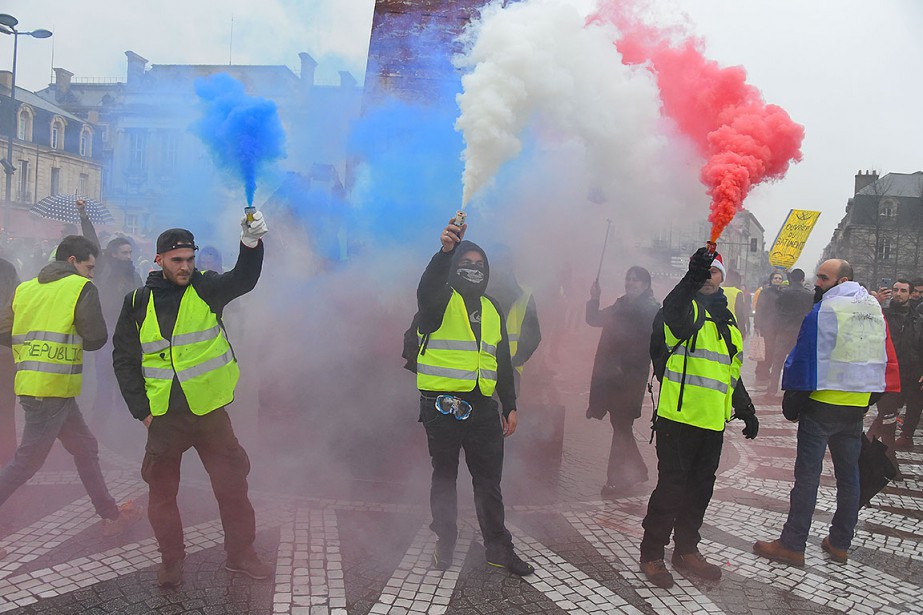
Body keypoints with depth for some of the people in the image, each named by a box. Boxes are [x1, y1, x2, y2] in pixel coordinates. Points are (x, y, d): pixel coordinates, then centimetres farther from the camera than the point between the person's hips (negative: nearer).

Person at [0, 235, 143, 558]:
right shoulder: (81, 288, -6)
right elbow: (97, 337, -8)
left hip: (29, 383, 8)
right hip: (54, 389, -8)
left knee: (85, 448, 16)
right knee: (27, 461, -1)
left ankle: (111, 514, 24)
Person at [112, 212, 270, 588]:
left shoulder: (205, 287, -1)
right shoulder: (139, 302, 2)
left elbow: (243, 280, -22)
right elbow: (124, 359, 6)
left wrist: (251, 243, -41)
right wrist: (140, 409, -2)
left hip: (210, 410, -1)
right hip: (164, 416, 1)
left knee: (232, 485, 5)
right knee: (162, 492, 10)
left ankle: (240, 554, 22)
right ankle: (171, 560, 28)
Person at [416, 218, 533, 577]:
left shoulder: (493, 310, 16)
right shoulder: (441, 301, -1)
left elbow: (503, 363, 19)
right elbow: (427, 288, -28)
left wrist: (511, 406, 14)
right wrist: (446, 250, -43)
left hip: (482, 407, 5)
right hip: (442, 406, -4)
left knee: (489, 480, 8)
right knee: (444, 477, 8)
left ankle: (498, 548, 18)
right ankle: (445, 544, 21)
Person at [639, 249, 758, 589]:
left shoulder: (726, 319, 19)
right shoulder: (686, 307, -4)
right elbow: (673, 317, -32)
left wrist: (746, 411, 24)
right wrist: (692, 279, -45)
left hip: (712, 421, 7)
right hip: (679, 416, -7)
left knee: (701, 487, 15)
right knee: (672, 486, -3)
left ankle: (686, 550, 29)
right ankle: (651, 554, 11)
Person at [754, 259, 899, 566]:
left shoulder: (824, 311, -15)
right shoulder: (875, 310, 8)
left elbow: (804, 357, -15)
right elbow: (887, 359, 13)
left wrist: (791, 399, -5)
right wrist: (872, 394, 19)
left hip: (822, 404, -7)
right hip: (857, 405, 7)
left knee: (807, 475, -2)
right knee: (848, 474, 14)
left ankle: (792, 546, 3)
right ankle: (840, 544, 23)